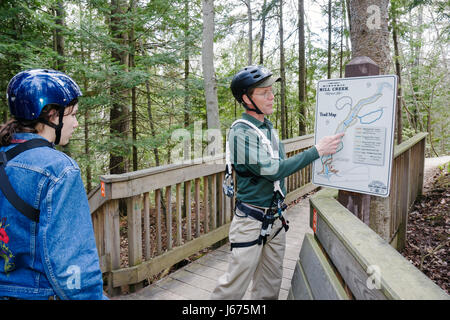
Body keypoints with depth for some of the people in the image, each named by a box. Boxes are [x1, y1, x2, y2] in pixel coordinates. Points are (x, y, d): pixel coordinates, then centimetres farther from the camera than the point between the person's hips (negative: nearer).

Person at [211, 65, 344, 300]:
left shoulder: (268, 127, 8)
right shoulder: (241, 131, -18)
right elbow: (272, 170, -25)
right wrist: (316, 151, -22)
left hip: (275, 219, 8)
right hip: (252, 220, -8)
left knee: (270, 285, 17)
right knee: (235, 285, 2)